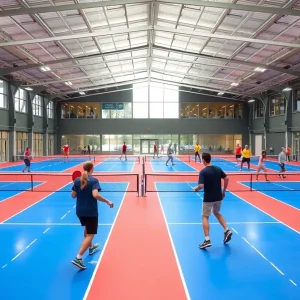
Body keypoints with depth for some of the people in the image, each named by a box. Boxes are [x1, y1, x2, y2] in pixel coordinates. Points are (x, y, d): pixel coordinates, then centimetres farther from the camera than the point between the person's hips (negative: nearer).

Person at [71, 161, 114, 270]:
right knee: (90, 234, -1)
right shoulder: (94, 180, -15)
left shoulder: (77, 180, 0)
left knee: (87, 229, 30)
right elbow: (95, 195, -28)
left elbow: (73, 195, 3)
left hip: (80, 211, 7)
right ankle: (78, 258, -12)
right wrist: (108, 202, -20)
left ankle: (91, 247, 49)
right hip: (91, 212, -6)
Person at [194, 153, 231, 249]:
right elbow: (226, 179, 2)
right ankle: (227, 230, 15)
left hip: (208, 198, -6)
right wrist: (223, 191, 10)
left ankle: (207, 240, -3)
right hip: (218, 197, 6)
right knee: (217, 213, 28)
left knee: (205, 217, 5)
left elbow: (201, 185, -23)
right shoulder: (218, 169, 1)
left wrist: (196, 189, -1)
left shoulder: (203, 172, -15)